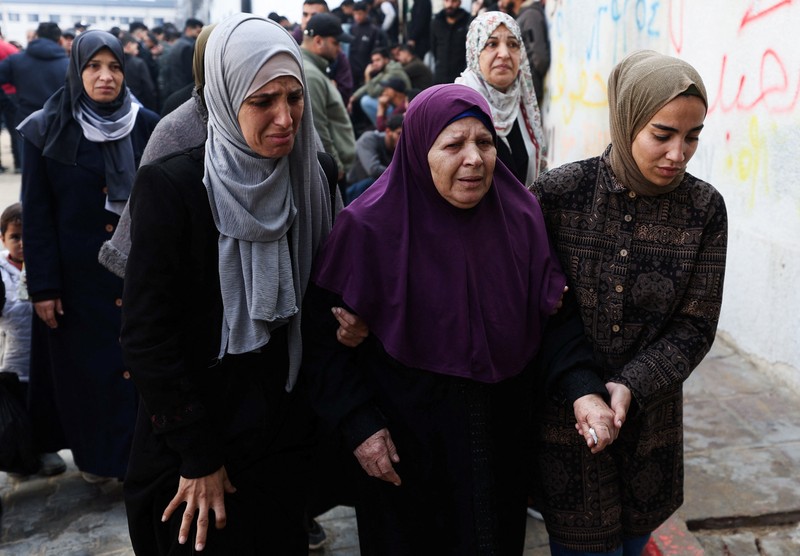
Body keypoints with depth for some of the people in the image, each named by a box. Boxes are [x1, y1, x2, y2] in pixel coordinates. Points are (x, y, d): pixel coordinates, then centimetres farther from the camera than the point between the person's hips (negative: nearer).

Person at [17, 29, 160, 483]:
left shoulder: (148, 127, -1)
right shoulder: (48, 131, -5)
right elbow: (37, 215, -4)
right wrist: (43, 285, -8)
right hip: (79, 273, -1)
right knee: (86, 365, 10)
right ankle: (94, 455, 29)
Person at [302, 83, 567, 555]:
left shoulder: (521, 217, -5)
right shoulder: (371, 227, -16)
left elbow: (549, 316, 3)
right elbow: (324, 328, -12)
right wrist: (359, 423, -17)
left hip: (501, 443, 4)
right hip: (405, 449, -3)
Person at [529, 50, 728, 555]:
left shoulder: (705, 209, -7)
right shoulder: (558, 193, -13)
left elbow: (694, 327, -6)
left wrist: (630, 387, -19)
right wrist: (575, 390, -14)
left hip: (649, 421, 3)